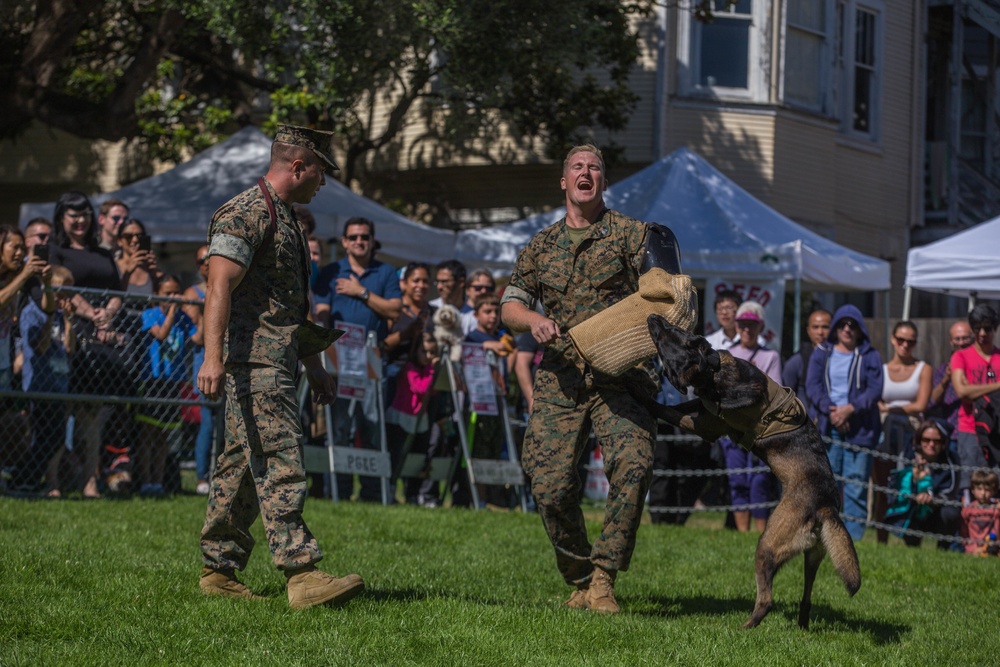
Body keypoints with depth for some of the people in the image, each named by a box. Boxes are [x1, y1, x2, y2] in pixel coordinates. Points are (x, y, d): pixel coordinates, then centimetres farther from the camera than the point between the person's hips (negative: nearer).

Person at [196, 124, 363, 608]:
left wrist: (314, 368, 29)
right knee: (280, 467, -14)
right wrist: (212, 358, -29)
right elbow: (219, 287, -20)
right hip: (254, 364, -10)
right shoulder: (245, 214, -11)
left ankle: (218, 570, 16)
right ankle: (302, 576, -19)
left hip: (277, 364, 10)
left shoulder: (286, 218, 22)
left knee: (242, 468, 11)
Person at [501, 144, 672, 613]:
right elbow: (509, 307, 16)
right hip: (559, 380, 2)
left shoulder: (629, 233, 9)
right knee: (551, 484, -9)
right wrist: (534, 320, -7)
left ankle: (604, 577, -18)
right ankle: (579, 581, 10)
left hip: (618, 376, -2)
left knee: (633, 463, -25)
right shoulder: (541, 245, 18)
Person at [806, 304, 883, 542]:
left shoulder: (870, 356, 8)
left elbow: (874, 390, -2)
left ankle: (854, 538, -4)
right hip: (827, 427, 2)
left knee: (856, 485, -5)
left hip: (860, 429, -2)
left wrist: (850, 409, -15)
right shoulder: (822, 354, 13)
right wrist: (830, 410, -12)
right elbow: (813, 386, 3)